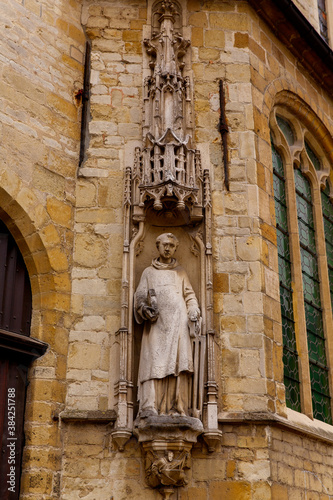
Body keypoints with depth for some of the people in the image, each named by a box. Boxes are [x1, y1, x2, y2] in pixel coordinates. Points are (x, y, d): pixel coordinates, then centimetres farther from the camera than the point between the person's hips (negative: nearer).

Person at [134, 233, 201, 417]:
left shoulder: (180, 272, 23)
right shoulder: (149, 272, 19)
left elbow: (189, 296, 18)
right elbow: (139, 297, 9)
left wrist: (193, 313, -1)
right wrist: (146, 306, -13)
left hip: (178, 322, 1)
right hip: (156, 324, -1)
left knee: (177, 363, -10)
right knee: (154, 362, -13)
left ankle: (176, 407, -14)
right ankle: (150, 407, -21)